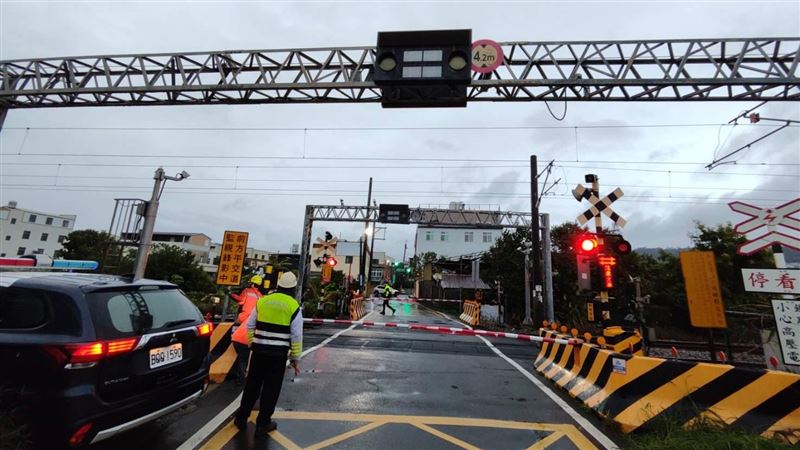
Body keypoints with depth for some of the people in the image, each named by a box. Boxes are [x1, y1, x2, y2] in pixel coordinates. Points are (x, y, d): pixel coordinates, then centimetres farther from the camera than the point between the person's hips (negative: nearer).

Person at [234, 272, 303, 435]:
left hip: (259, 350, 4)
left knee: (252, 384, 19)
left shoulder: (262, 301, 3)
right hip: (278, 353, -3)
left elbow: (249, 325, 9)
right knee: (271, 388, 10)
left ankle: (241, 418, 33)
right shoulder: (293, 306, -8)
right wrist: (295, 358, 1)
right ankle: (263, 424, 21)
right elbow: (296, 336, -8)